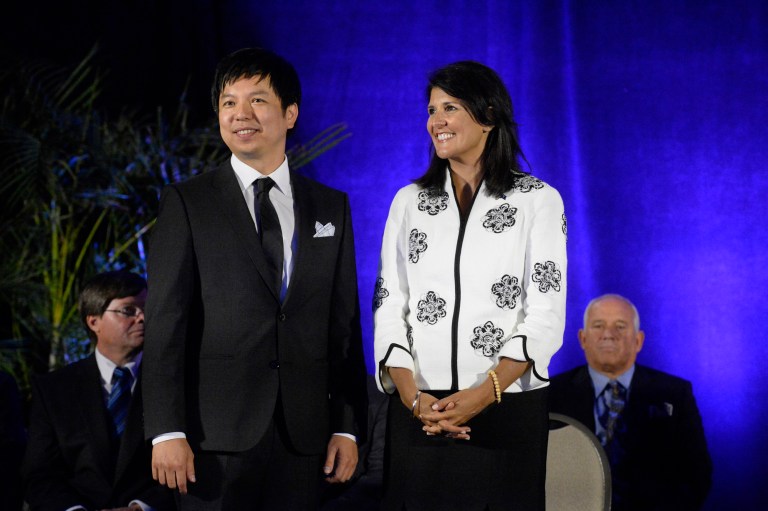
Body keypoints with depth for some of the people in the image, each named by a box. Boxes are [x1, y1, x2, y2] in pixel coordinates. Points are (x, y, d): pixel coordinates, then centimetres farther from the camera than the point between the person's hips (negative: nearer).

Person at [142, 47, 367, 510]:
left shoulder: (332, 207, 12)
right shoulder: (187, 203, 3)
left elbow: (345, 325, 11)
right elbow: (165, 322, -3)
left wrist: (348, 427, 4)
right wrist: (167, 431, -11)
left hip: (302, 436, 3)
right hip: (217, 435, -2)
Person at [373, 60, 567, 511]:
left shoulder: (537, 200, 1)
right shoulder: (410, 202, 10)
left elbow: (545, 314, -6)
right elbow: (389, 308, 5)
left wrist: (484, 395, -18)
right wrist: (413, 397, -11)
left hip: (506, 410, -2)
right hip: (419, 414, 2)